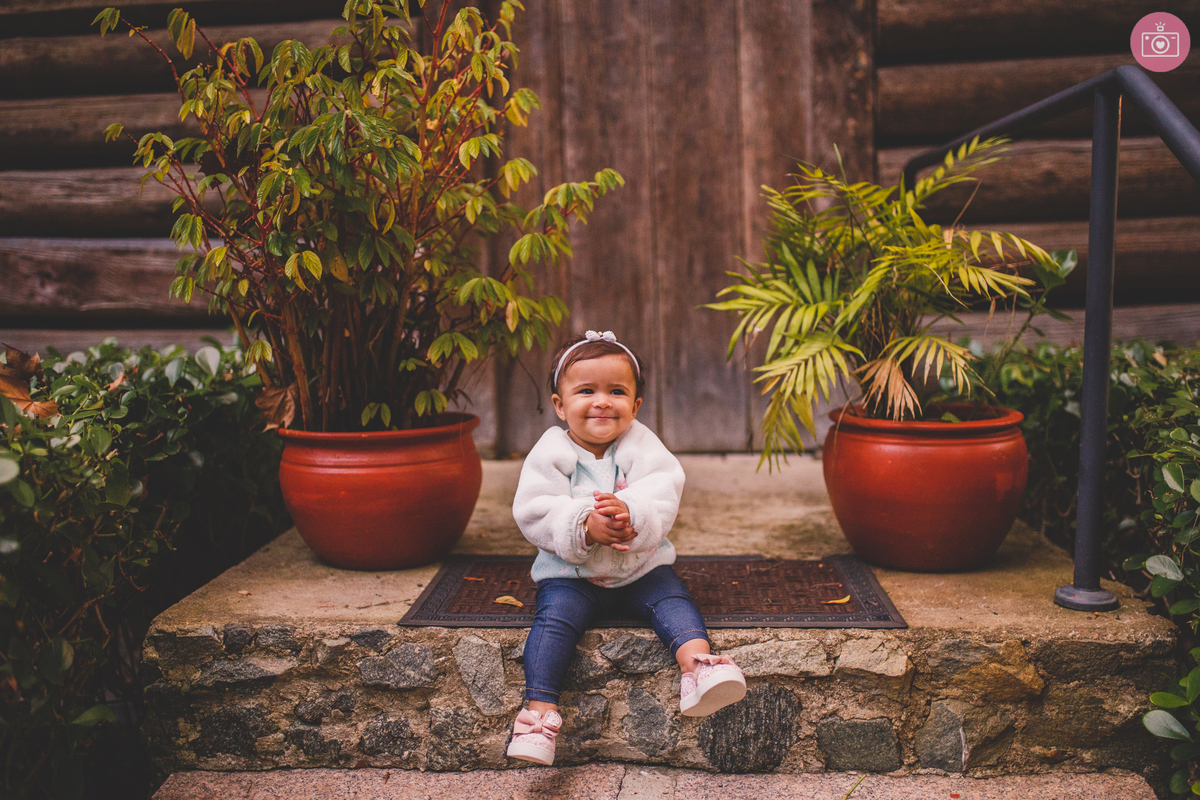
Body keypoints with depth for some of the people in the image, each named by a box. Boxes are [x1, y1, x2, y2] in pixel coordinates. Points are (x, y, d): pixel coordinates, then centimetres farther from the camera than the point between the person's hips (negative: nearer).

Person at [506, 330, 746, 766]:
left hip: (641, 565, 2)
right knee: (554, 617, -23)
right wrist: (584, 526, -30)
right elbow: (533, 511, -14)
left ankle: (697, 667, -35)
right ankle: (540, 710, -26)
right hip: (571, 571, -2)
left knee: (673, 599, -22)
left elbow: (664, 495, -14)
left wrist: (632, 513, -36)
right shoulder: (551, 452, -5)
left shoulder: (642, 445, -1)